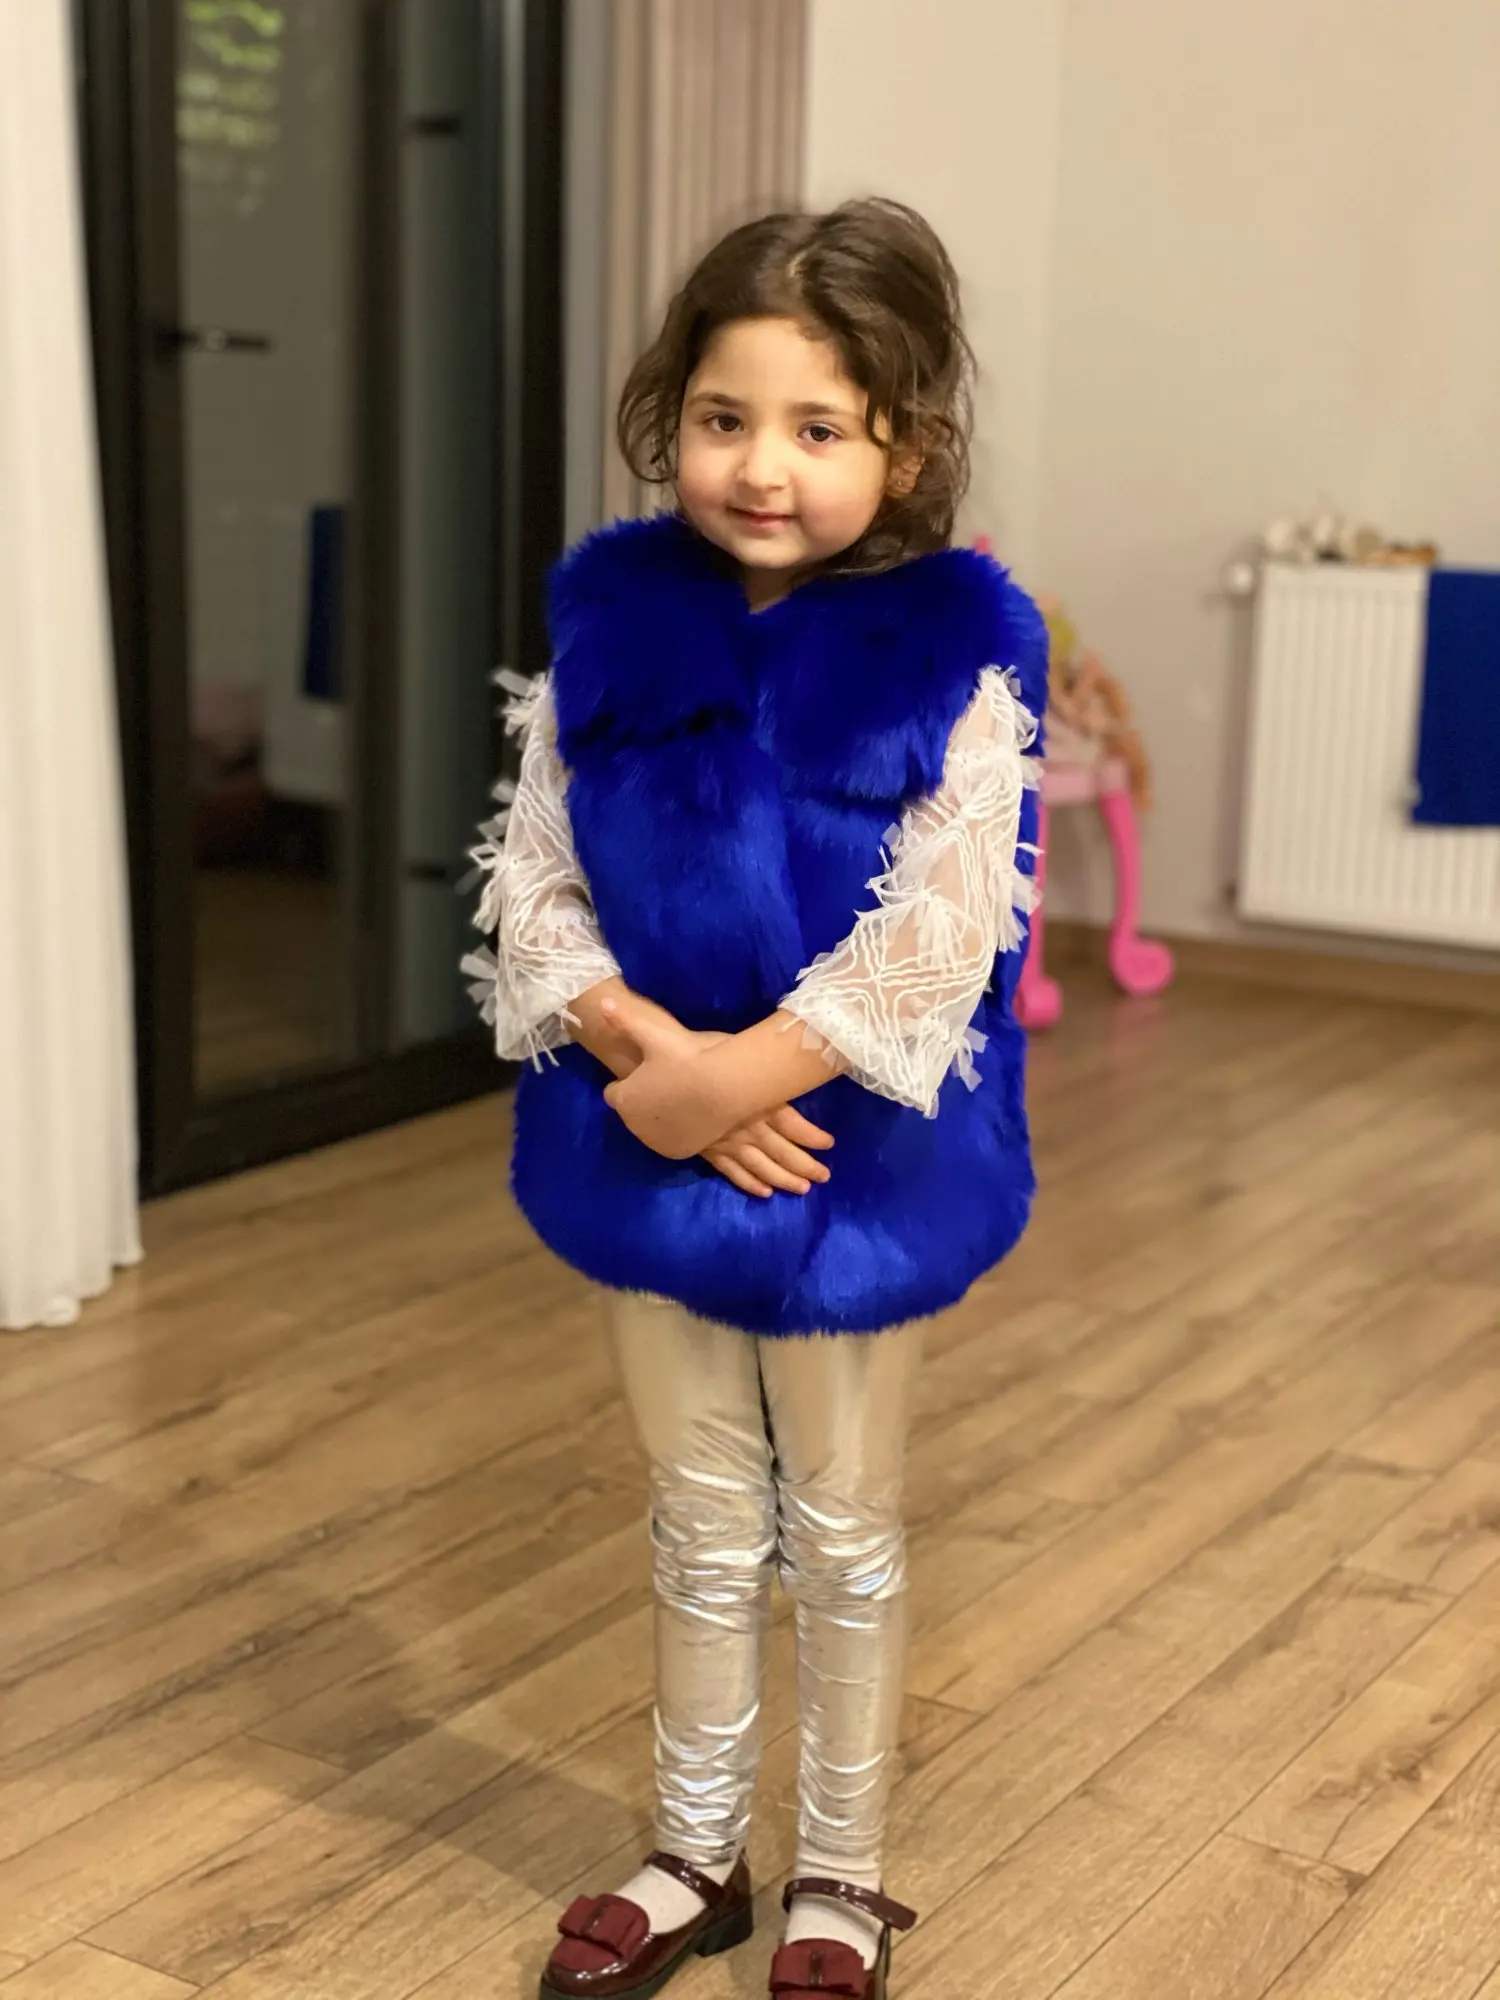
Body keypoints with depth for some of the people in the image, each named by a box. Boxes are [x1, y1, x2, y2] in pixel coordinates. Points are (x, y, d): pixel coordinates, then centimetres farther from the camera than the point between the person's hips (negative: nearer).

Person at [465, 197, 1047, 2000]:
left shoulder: (955, 646, -14)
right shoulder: (611, 612, -4)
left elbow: (936, 934, -19)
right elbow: (533, 872, -5)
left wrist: (737, 1073, -22)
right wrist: (648, 1046, -19)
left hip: (854, 1147, -3)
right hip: (644, 1129, 3)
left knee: (840, 1531, 14)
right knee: (700, 1523, 19)